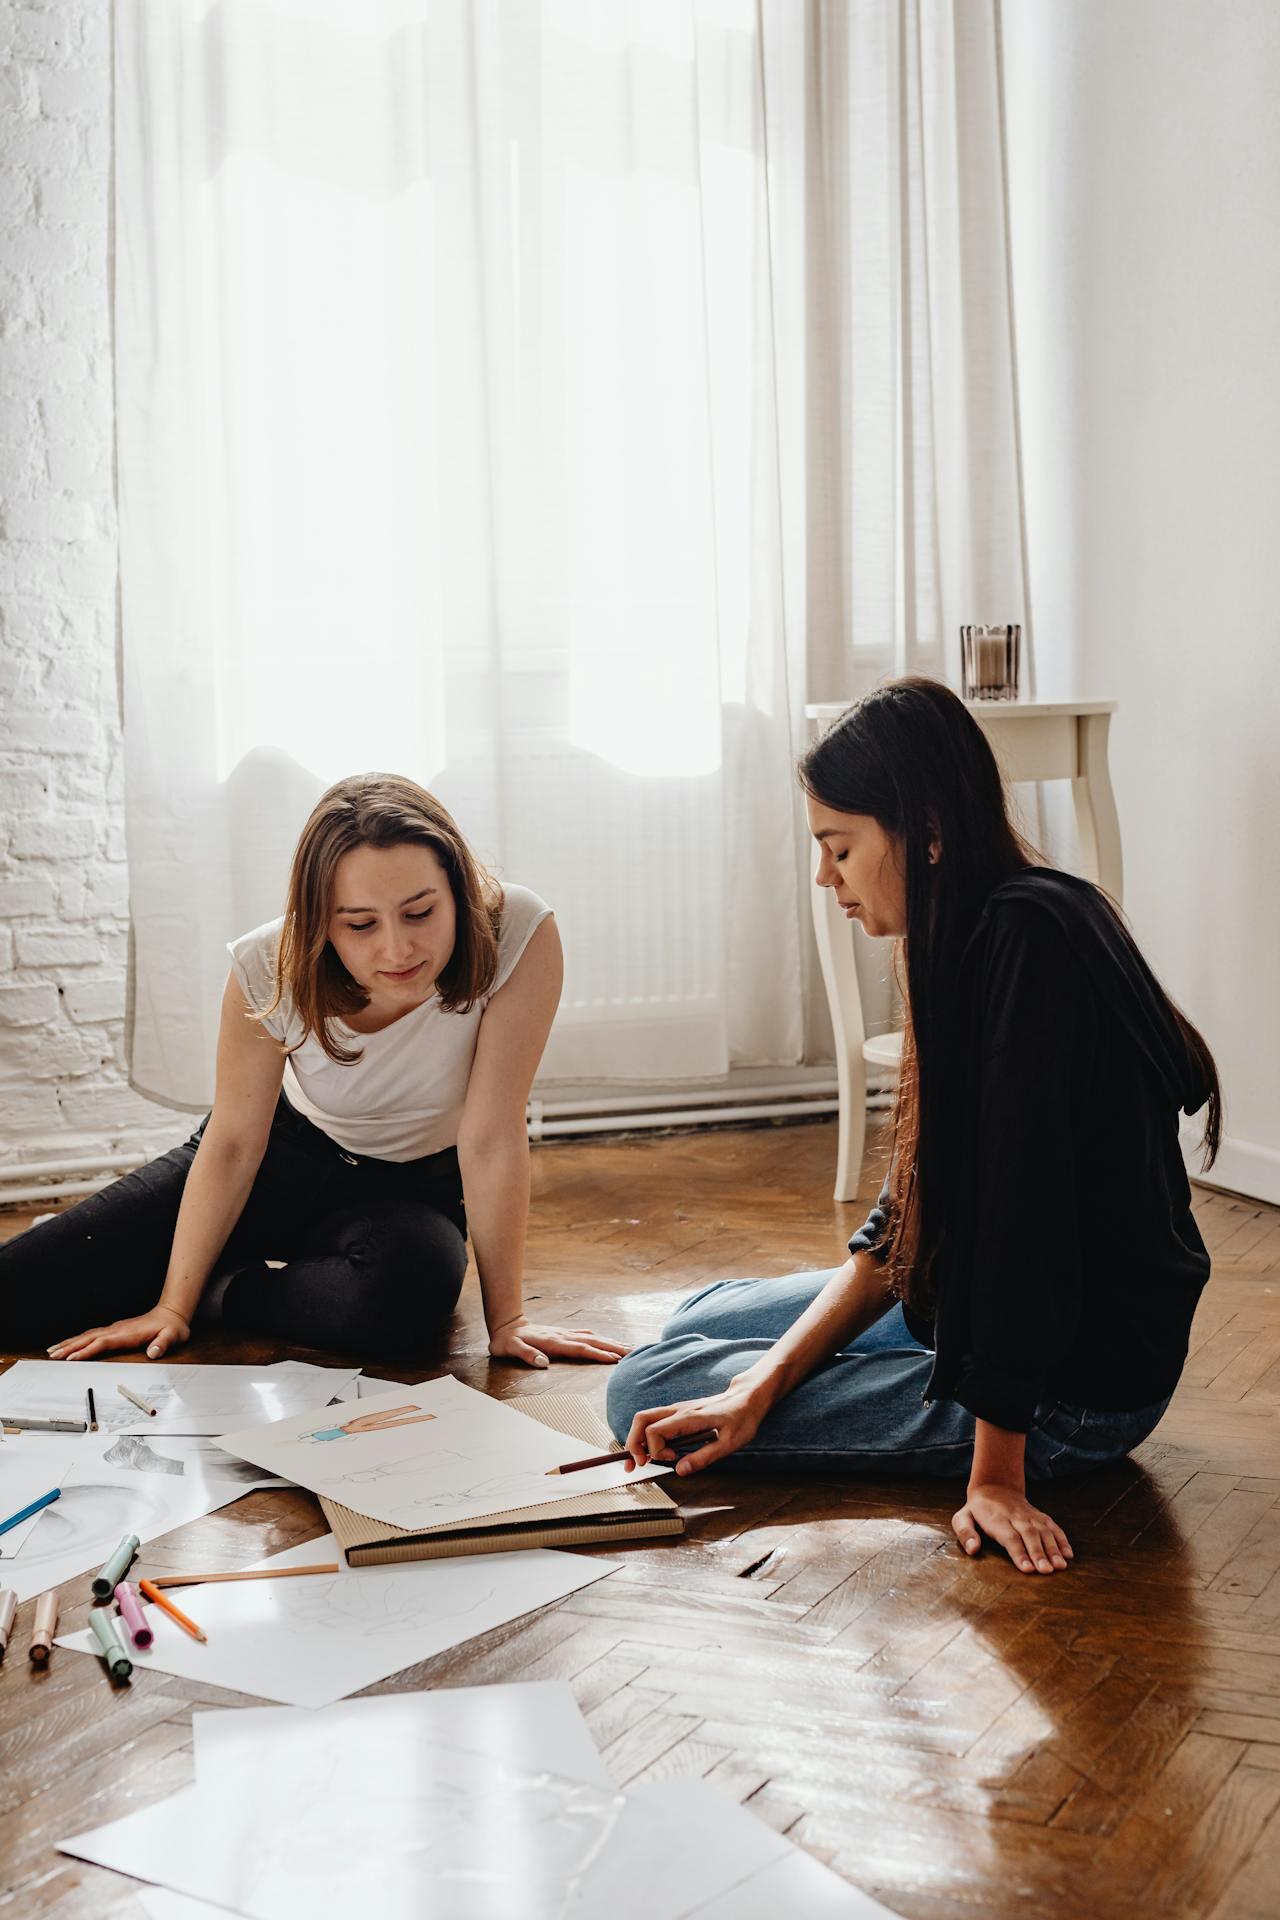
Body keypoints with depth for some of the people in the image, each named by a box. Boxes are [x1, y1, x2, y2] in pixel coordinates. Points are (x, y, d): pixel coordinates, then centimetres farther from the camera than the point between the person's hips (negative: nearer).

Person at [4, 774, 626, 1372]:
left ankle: (222, 1291, -7)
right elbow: (233, 1144, -13)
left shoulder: (517, 934, -31)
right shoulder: (271, 967, -25)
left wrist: (505, 1317, -22)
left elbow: (493, 1140, -26)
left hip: (412, 1187, 0)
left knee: (403, 1294, -38)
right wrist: (171, 1307, -10)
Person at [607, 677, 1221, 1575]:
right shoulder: (981, 939, 5)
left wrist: (995, 1473, -23)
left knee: (645, 1391, -5)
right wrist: (762, 1387, -6)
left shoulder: (1027, 937, -25)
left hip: (1071, 1389, -10)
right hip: (977, 1309, 10)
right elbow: (904, 1218, 2)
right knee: (706, 1315, 20)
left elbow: (1025, 1214, -28)